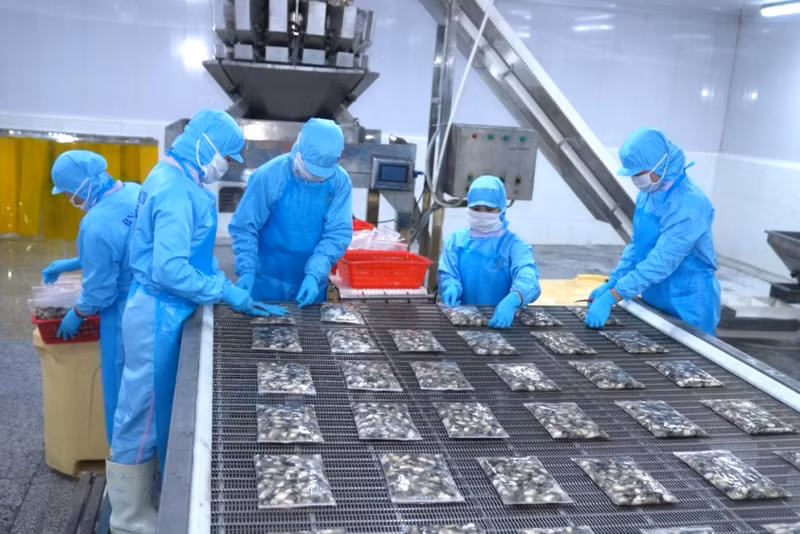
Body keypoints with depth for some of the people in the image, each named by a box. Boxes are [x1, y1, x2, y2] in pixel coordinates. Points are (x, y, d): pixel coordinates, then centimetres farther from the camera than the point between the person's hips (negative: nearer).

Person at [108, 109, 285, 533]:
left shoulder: (178, 181, 11)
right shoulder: (176, 190, -21)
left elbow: (191, 253, 17)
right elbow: (170, 269, -29)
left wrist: (230, 290, 12)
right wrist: (227, 292, -19)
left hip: (164, 311, 10)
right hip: (159, 314, -10)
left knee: (157, 409, 19)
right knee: (142, 413, 2)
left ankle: (130, 495, 35)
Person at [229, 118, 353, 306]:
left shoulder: (340, 181, -10)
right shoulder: (268, 176, -16)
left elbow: (338, 233, -11)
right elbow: (244, 227, -11)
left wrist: (314, 274, -22)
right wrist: (247, 270, -22)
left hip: (311, 282, 2)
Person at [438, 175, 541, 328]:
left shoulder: (513, 243, 1)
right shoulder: (457, 240, 9)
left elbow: (527, 276, -16)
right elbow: (448, 275, 3)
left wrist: (512, 301, -38)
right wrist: (451, 288, -22)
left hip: (501, 318, -2)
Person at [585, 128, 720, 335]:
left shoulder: (689, 203, -25)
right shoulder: (647, 194, 2)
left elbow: (661, 261, -30)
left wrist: (611, 297, -33)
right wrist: (612, 283, 2)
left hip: (688, 307, -8)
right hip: (654, 301, 8)